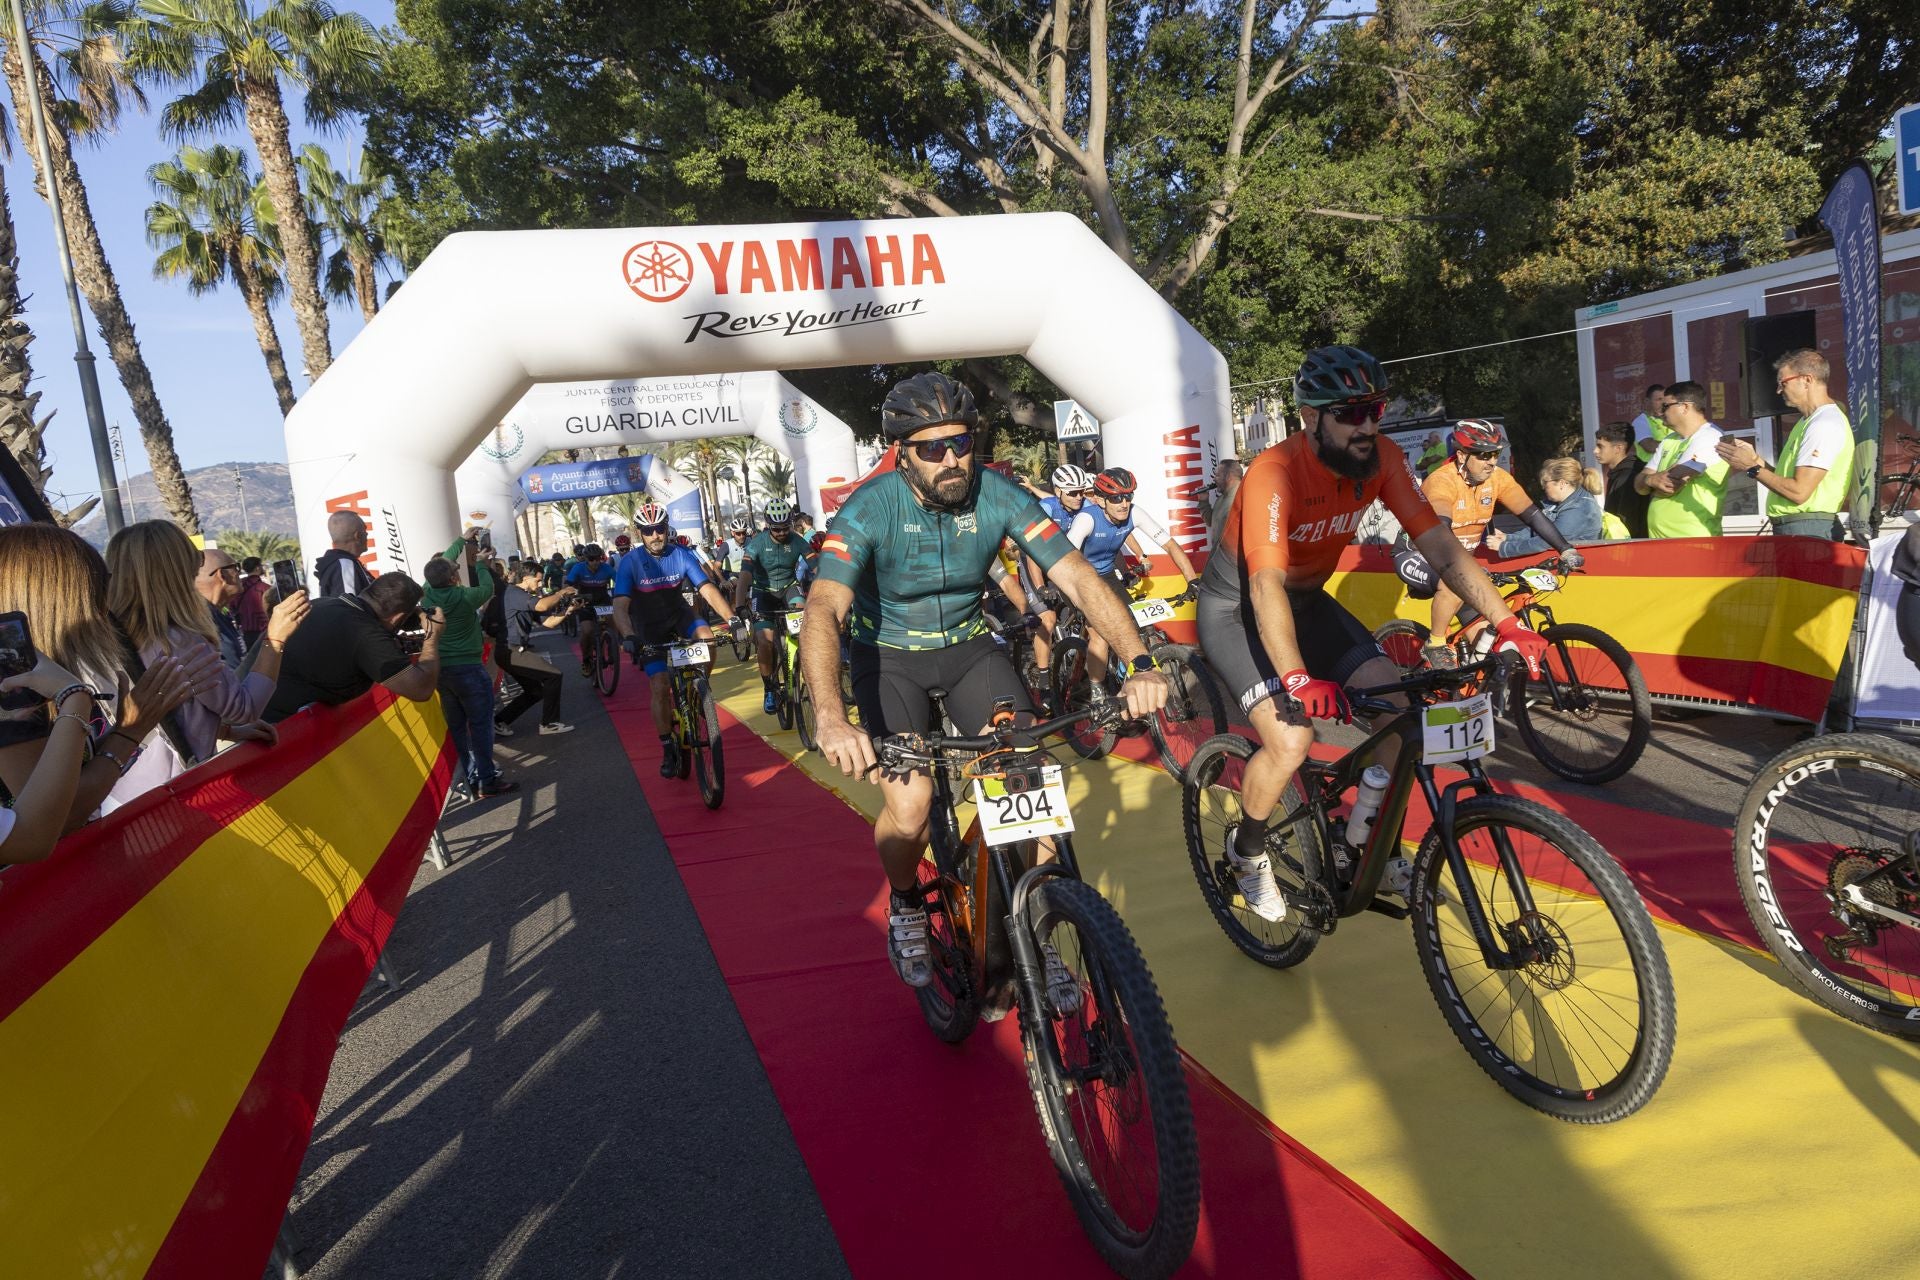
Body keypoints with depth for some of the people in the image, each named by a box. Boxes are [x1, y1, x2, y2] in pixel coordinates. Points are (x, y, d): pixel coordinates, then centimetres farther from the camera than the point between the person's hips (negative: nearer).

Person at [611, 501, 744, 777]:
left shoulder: (682, 555, -17)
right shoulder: (630, 562, -22)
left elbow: (708, 589, -24)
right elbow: (620, 604, -30)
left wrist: (731, 618, -39)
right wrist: (628, 636, -48)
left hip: (679, 615, 2)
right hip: (650, 628, -2)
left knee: (708, 639, -30)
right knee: (659, 687, -11)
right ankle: (668, 749, 5)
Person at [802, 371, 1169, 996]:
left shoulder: (1000, 496, -17)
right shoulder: (869, 509, -25)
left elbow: (1077, 576, -22)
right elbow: (823, 610, -38)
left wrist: (1140, 662, -38)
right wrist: (830, 720, -55)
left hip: (969, 645, 3)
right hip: (890, 656, -2)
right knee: (909, 807, -20)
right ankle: (906, 909, 15)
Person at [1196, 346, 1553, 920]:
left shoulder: (1382, 458, -15)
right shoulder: (1274, 474, -32)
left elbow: (1440, 546, -16)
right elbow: (1266, 586, -41)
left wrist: (1506, 623, -28)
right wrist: (1297, 678, -54)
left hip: (1307, 598, 6)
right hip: (1237, 608, -6)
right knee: (1290, 740, -23)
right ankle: (1247, 849, 7)